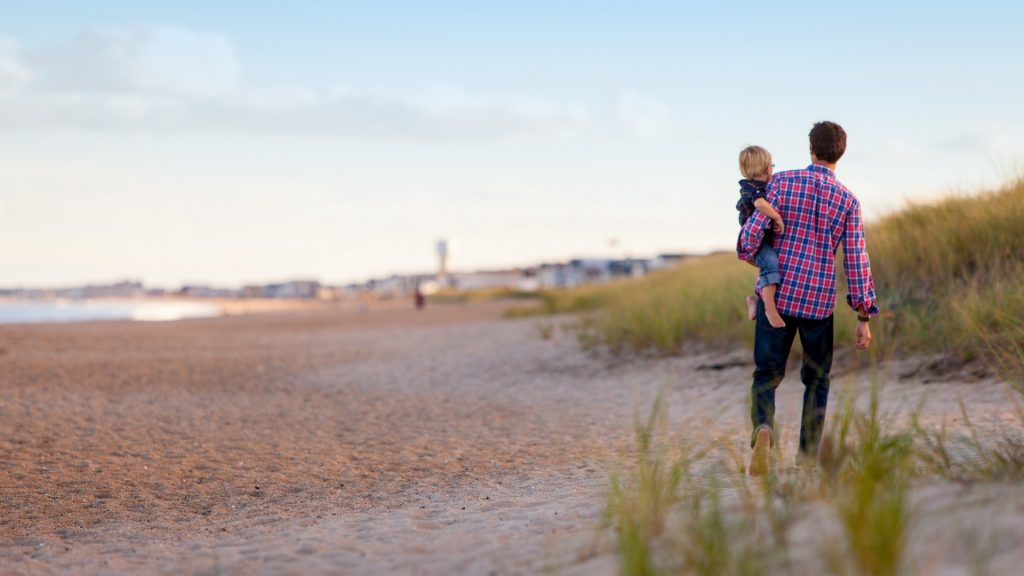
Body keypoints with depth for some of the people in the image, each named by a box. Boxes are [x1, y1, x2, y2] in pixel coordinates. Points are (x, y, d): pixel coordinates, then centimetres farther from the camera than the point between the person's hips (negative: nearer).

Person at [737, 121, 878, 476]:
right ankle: (807, 457, 15)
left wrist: (747, 253, 16)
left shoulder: (783, 182, -3)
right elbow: (856, 261, -3)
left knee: (767, 373, 8)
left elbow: (753, 230, -9)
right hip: (819, 302, 0)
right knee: (816, 378, 17)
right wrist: (864, 316, 2)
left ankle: (763, 428, -21)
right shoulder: (848, 201, -1)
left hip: (777, 295, 0)